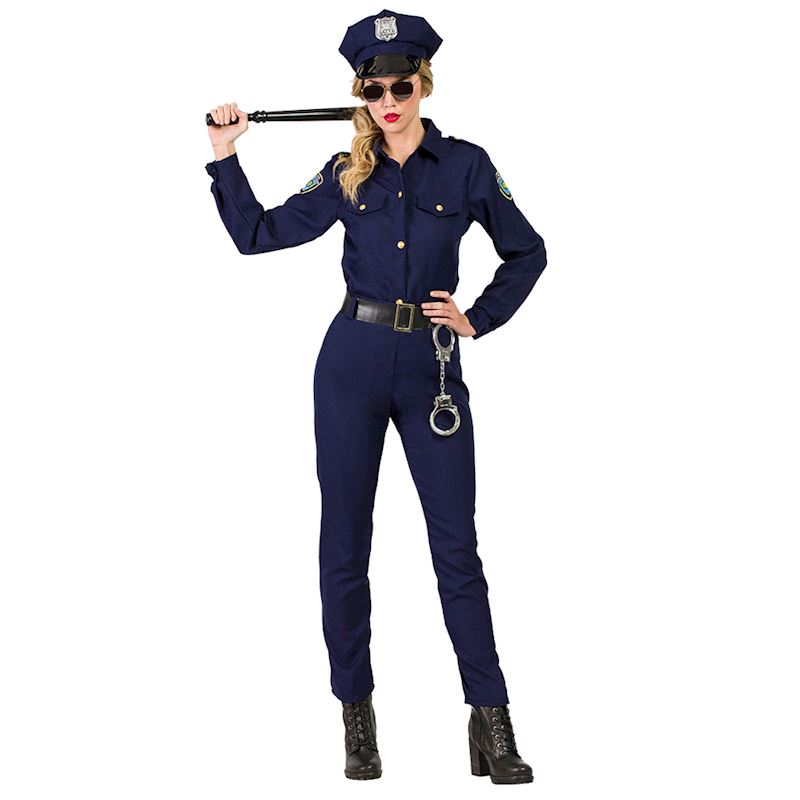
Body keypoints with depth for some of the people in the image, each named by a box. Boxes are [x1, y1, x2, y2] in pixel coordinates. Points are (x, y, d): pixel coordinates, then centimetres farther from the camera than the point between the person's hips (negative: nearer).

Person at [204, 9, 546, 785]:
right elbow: (258, 233, 8)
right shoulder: (347, 175, 5)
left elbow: (526, 253, 12)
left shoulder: (466, 166, 2)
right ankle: (357, 719, 15)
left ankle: (492, 724, 5)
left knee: (457, 546, -1)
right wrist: (225, 158, 0)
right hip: (353, 364, 1)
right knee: (344, 544, 4)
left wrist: (479, 319, 4)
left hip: (433, 368, -1)